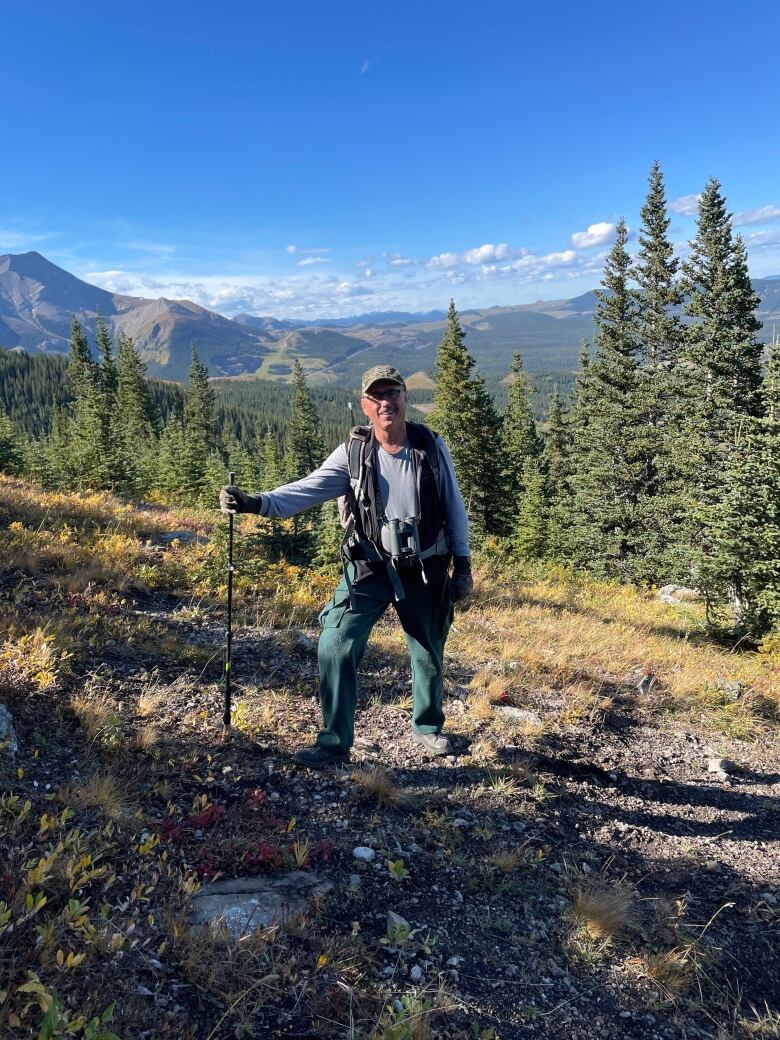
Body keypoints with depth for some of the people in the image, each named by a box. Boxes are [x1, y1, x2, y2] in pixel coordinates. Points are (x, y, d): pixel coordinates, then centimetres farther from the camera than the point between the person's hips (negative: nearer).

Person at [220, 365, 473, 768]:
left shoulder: (431, 447, -5)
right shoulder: (352, 453, -9)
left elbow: (454, 507, 2)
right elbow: (305, 490, -20)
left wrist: (463, 563, 3)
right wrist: (255, 502, -36)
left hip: (425, 572, 1)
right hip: (369, 570, -1)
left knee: (429, 655, 16)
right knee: (336, 648, -15)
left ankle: (427, 727, 43)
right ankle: (334, 743, 2)